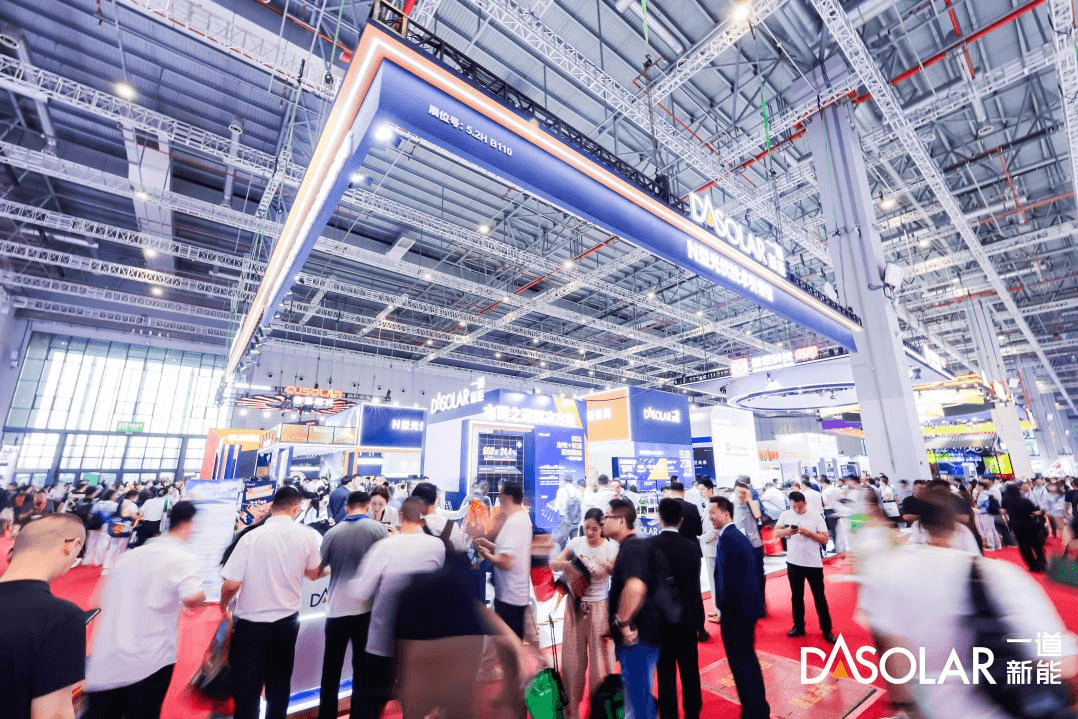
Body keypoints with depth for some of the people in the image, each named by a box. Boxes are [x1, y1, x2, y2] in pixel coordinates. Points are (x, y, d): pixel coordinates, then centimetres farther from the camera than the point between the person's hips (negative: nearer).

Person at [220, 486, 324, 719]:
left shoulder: (251, 536, -18)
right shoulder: (307, 535, -10)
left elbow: (231, 584, -17)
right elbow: (313, 574, 4)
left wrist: (224, 605, 4)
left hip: (251, 624, -2)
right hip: (287, 621, 3)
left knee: (246, 691, 13)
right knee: (279, 686, 21)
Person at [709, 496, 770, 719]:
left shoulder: (727, 538, -21)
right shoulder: (740, 536, 9)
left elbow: (727, 576, -25)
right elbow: (748, 571, 13)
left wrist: (724, 607, -14)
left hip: (736, 609, -10)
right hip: (748, 605, 10)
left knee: (739, 662, 5)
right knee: (749, 658, 22)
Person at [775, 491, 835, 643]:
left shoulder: (816, 517, -9)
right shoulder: (786, 515, -3)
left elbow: (824, 539, -9)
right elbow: (776, 532, 1)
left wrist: (809, 533, -23)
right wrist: (787, 531, -18)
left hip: (813, 563, -2)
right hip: (793, 562, 3)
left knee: (819, 597, 8)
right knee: (796, 596, 14)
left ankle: (826, 630, 23)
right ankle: (798, 626, 28)